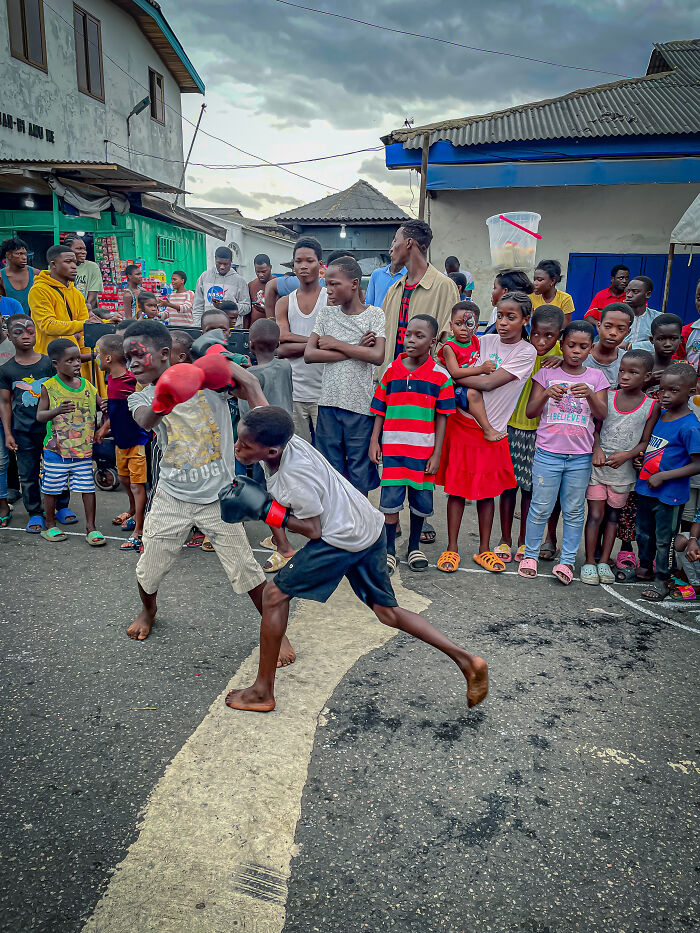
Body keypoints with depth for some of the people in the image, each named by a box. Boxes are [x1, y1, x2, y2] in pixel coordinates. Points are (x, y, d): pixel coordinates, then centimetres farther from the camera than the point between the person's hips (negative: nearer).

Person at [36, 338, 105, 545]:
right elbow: (40, 416, -7)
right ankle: (50, 526, 27)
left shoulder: (87, 385, 4)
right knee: (52, 489, 9)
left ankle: (91, 528, 13)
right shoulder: (49, 387, -5)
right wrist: (57, 411, -26)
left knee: (88, 488, 1)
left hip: (84, 450, 2)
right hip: (57, 450, -2)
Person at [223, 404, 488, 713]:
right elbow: (255, 391, 5)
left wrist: (265, 508, -19)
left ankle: (262, 692, 11)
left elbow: (313, 530, -17)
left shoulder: (295, 478, -28)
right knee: (387, 612, 18)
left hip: (344, 539, -9)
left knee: (275, 594, 0)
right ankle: (466, 661, 20)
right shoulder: (273, 435, -8)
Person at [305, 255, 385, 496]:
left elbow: (377, 356, -16)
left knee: (359, 475, 6)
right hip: (329, 403, 3)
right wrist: (356, 350, -10)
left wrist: (336, 344, -10)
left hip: (360, 405, -3)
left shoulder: (374, 315, -1)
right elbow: (309, 354, -4)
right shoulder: (326, 314, 8)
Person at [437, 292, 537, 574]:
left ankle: (484, 550, 23)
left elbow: (488, 384, -14)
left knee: (487, 491, 9)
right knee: (457, 487, 3)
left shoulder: (527, 352, -4)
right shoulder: (485, 341, 7)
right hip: (462, 423, 2)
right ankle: (451, 548, 14)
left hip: (493, 430, -2)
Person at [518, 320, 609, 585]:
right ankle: (530, 555, 19)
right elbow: (530, 412, -1)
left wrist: (590, 394, -20)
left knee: (574, 511, 7)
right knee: (540, 508, 3)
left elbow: (602, 415, -2)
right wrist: (546, 394, -19)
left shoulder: (596, 377, 7)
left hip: (580, 457, 2)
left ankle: (567, 560, 17)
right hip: (547, 453, -1)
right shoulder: (546, 373, 3)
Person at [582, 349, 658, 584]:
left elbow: (645, 442, -1)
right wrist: (597, 449, -14)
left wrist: (626, 455, -17)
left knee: (613, 515, 11)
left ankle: (604, 561, 20)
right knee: (595, 514, 0)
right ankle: (589, 562, 9)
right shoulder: (607, 396, -2)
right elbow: (595, 427, 3)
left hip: (624, 469, 1)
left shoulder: (651, 406, -3)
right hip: (598, 465, 0)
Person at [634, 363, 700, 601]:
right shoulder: (658, 414, 2)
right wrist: (641, 458, 0)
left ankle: (661, 580, 25)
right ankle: (645, 567, 42)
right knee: (643, 532, 22)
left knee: (664, 538, 8)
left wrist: (662, 476, -20)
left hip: (670, 494, -7)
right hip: (646, 487, 7)